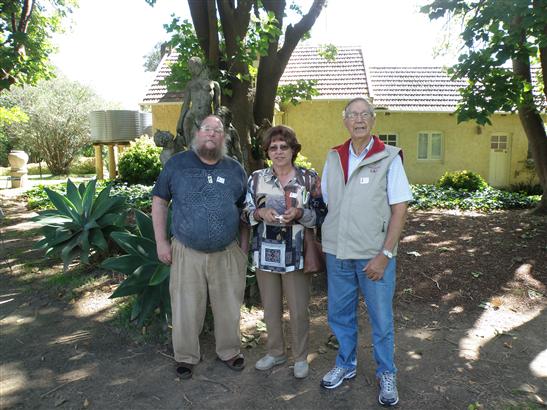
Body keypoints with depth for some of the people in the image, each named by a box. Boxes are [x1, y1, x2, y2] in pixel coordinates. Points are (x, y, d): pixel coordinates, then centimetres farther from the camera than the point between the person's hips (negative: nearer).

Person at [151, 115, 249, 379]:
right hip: (187, 253, -1)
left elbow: (244, 210, 11)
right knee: (186, 309, 10)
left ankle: (229, 351, 35)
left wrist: (244, 246, 6)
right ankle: (186, 356, 31)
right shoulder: (177, 164, 0)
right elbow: (159, 202, 2)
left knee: (229, 307, 13)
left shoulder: (235, 169, 6)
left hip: (228, 253, 2)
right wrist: (161, 242, -3)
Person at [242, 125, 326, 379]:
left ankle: (301, 357, 28)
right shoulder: (256, 178, 4)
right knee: (270, 308, 15)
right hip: (265, 253, 3)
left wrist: (299, 213, -20)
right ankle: (275, 352, 36)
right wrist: (261, 213, -16)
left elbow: (320, 214, -2)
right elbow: (246, 213, 6)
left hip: (296, 255, -2)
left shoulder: (309, 178, -2)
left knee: (298, 310, 6)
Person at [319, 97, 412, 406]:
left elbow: (400, 209, -7)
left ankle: (387, 374, 30)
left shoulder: (389, 158, -5)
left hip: (374, 254, -3)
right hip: (337, 253, 4)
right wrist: (325, 244, 6)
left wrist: (384, 255, -13)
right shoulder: (334, 158, 7)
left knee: (382, 319, 8)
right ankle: (346, 365, 37)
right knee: (340, 314, 15)